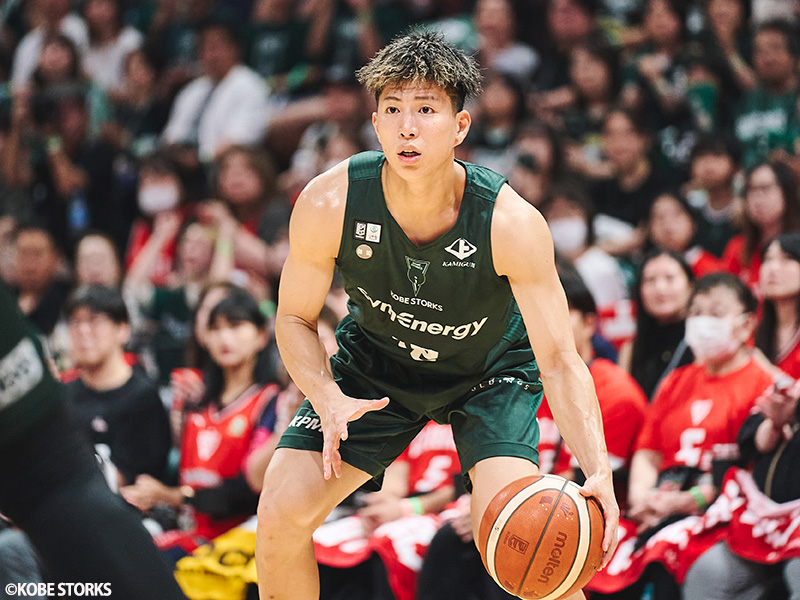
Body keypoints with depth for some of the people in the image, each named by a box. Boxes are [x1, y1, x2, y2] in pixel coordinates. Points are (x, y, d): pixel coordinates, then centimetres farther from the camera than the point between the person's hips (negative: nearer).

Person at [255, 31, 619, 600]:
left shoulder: (511, 224, -34)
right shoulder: (328, 205, -28)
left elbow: (559, 359, -30)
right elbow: (295, 319, -11)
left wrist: (599, 472, -45)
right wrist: (328, 400, -30)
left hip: (491, 369, -2)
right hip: (374, 363, 2)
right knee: (281, 513, -11)